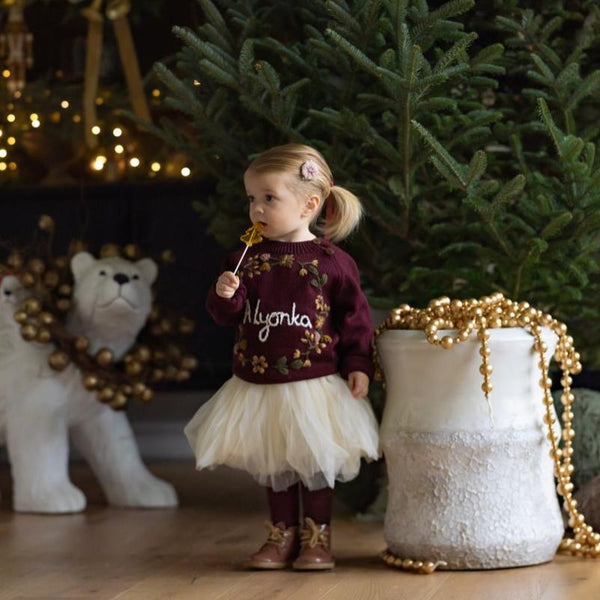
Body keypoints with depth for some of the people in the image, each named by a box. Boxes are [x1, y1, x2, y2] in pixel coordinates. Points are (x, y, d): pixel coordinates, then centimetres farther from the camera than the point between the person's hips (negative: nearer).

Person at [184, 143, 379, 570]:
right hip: (257, 386, 4)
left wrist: (358, 365, -8)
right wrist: (224, 295, -14)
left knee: (314, 464, 6)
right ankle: (282, 535, 26)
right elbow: (229, 316, 6)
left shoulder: (332, 262, -8)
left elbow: (355, 317, -3)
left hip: (314, 386, -4)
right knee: (273, 467, 14)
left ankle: (317, 538, 19)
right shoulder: (248, 259, 3)